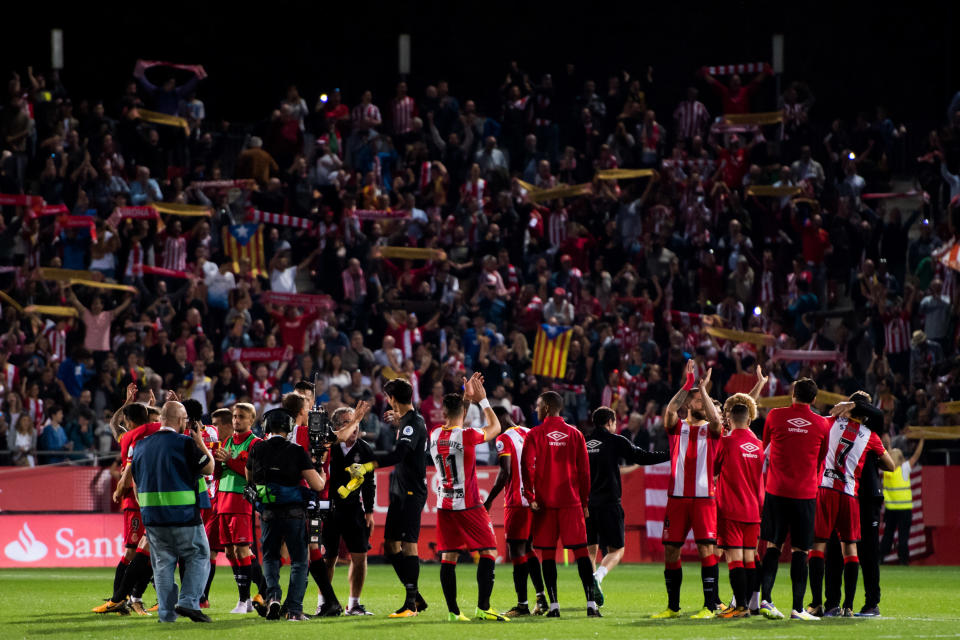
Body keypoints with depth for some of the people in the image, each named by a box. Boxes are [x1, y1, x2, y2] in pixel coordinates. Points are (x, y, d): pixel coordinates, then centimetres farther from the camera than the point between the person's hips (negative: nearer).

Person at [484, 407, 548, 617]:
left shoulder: (504, 439, -9)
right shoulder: (530, 434, 14)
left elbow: (505, 473, -18)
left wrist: (489, 500, -12)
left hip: (516, 502, -8)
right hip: (535, 500, 8)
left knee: (517, 551, -5)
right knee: (529, 550, 16)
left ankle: (522, 604, -7)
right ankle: (541, 598, 10)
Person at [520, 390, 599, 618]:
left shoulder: (534, 435, -1)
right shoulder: (575, 435, 6)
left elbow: (527, 468, -9)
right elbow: (584, 471, 6)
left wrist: (530, 497, -3)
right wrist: (584, 502, 12)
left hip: (545, 503, -1)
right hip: (571, 501, 1)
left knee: (548, 554, 4)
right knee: (580, 550, 1)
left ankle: (554, 604, 0)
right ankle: (591, 603, -8)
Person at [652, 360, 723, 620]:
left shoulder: (710, 430, 8)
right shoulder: (677, 427, 11)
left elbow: (715, 418, -14)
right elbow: (669, 411, -10)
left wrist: (703, 388, -10)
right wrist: (688, 384, -13)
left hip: (705, 497, -2)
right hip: (677, 496, 2)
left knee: (706, 549, -9)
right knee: (670, 550, 3)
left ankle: (710, 606, -6)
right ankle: (672, 606, 14)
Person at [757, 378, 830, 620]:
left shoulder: (774, 416, 0)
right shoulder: (822, 424, 1)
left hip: (776, 491, 1)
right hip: (806, 493, -1)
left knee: (773, 546, 7)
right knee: (800, 550, 1)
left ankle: (766, 599, -4)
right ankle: (798, 607, -2)